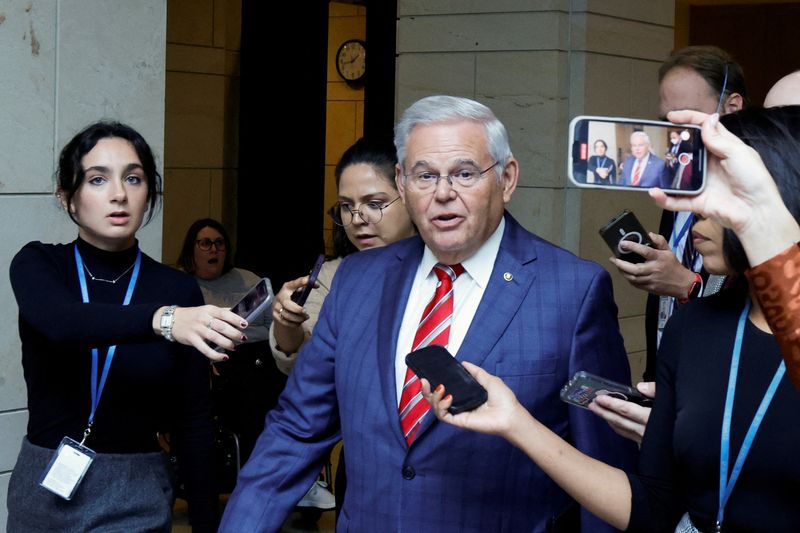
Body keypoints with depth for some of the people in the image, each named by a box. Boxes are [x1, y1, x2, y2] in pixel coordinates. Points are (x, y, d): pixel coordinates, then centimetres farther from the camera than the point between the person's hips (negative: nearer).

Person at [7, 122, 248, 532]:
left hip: (135, 498, 0)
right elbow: (62, 321, -29)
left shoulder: (177, 290, -5)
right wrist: (162, 319, -46)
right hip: (44, 490, 1)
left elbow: (193, 420, -2)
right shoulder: (37, 266, -5)